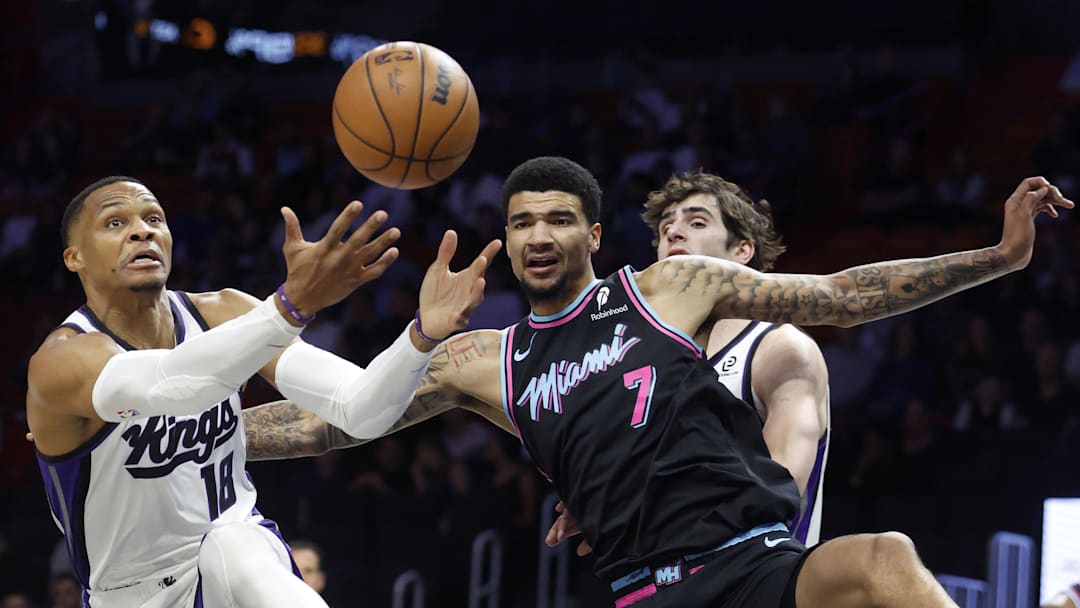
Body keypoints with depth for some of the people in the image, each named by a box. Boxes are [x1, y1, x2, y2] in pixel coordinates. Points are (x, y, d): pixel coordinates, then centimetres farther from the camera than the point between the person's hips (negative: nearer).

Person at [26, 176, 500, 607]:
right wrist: (293, 304, -59)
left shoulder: (222, 314, -7)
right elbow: (165, 384, -44)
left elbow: (358, 411, -16)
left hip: (237, 556, 1)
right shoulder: (61, 361, -21)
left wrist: (425, 332, -37)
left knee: (232, 545, -32)